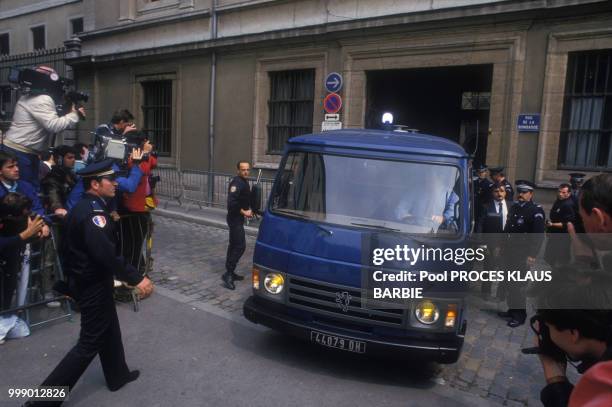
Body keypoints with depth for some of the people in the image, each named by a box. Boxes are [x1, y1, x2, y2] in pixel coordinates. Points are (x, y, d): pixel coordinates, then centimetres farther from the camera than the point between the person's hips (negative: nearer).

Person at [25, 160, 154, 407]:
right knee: (90, 343, 2)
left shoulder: (84, 207, 6)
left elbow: (70, 247, 16)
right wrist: (136, 279, -36)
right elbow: (106, 254, -37)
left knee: (109, 330, 22)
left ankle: (117, 375, 40)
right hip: (93, 285, -10)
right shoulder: (93, 212, -26)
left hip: (85, 280, 10)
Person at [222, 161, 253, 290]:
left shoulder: (244, 182, 12)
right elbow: (231, 202, -29)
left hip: (238, 218, 10)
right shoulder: (237, 183, -19)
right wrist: (244, 212, -19)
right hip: (235, 218, -10)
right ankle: (228, 274, -8)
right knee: (240, 246, -12)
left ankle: (230, 272, 26)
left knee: (234, 245, 16)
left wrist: (248, 210, 7)